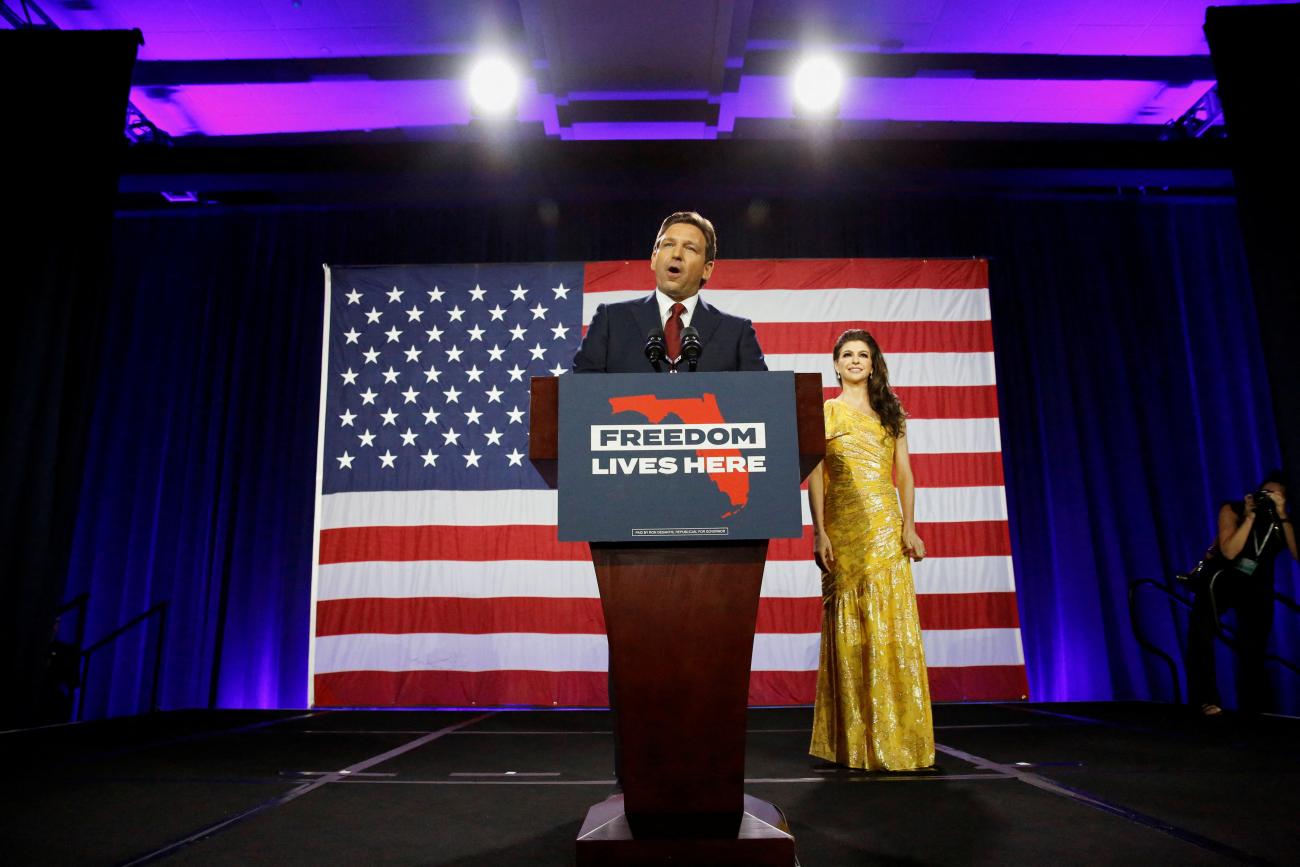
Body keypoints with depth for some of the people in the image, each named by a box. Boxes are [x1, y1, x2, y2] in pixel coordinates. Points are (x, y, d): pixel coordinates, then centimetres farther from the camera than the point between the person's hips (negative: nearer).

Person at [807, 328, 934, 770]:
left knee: (892, 624, -1)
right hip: (843, 526, -2)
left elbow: (904, 473, 9)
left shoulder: (890, 413, 15)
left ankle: (894, 735, 10)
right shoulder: (825, 412, 7)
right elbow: (815, 475, 0)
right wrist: (819, 532, -9)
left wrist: (909, 526, -3)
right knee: (848, 625, 0)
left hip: (885, 524, 2)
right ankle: (853, 739, 10)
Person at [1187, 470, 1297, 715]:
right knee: (1200, 629, -24)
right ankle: (1206, 700, -18)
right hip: (1222, 577, -3)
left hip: (1256, 585, 3)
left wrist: (1282, 517, -30)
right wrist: (1250, 516, -29)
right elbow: (1229, 552, -25)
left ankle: (1253, 709, 22)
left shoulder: (1283, 520, -8)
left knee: (1253, 650, 5)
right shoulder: (1233, 510, -15)